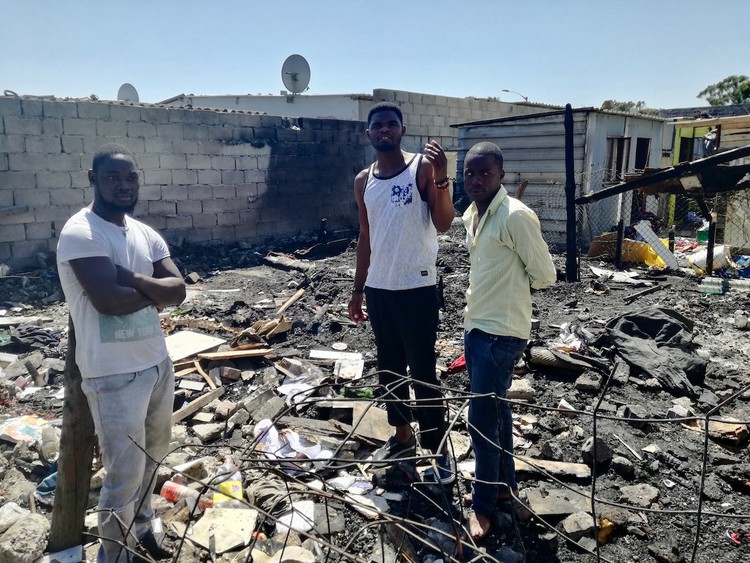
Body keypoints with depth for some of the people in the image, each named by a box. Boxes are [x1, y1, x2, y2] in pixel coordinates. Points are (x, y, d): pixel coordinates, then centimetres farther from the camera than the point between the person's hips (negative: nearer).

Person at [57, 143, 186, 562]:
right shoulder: (80, 233, -16)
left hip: (158, 361, 8)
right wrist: (155, 291, -10)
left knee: (153, 454, 24)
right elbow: (108, 299, -27)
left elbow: (179, 291, -4)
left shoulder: (145, 233, 6)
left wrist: (133, 279, -19)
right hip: (114, 375, -8)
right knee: (125, 474, 3)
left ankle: (141, 526, 48)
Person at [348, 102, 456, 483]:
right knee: (389, 367, 15)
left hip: (417, 287, -6)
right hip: (378, 289, 6)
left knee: (423, 371, -1)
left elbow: (443, 224, -14)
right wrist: (358, 289, 14)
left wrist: (441, 178, -27)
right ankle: (402, 437, 31)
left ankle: (437, 449, 13)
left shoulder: (422, 168, -7)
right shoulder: (363, 181, 9)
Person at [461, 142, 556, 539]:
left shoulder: (516, 216, -19)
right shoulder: (470, 215, 9)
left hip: (502, 333, -9)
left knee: (482, 419, -3)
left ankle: (483, 506, 15)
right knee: (495, 409, 19)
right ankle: (506, 484, 36)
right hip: (475, 326, 9)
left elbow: (545, 275, -13)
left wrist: (514, 287, 1)